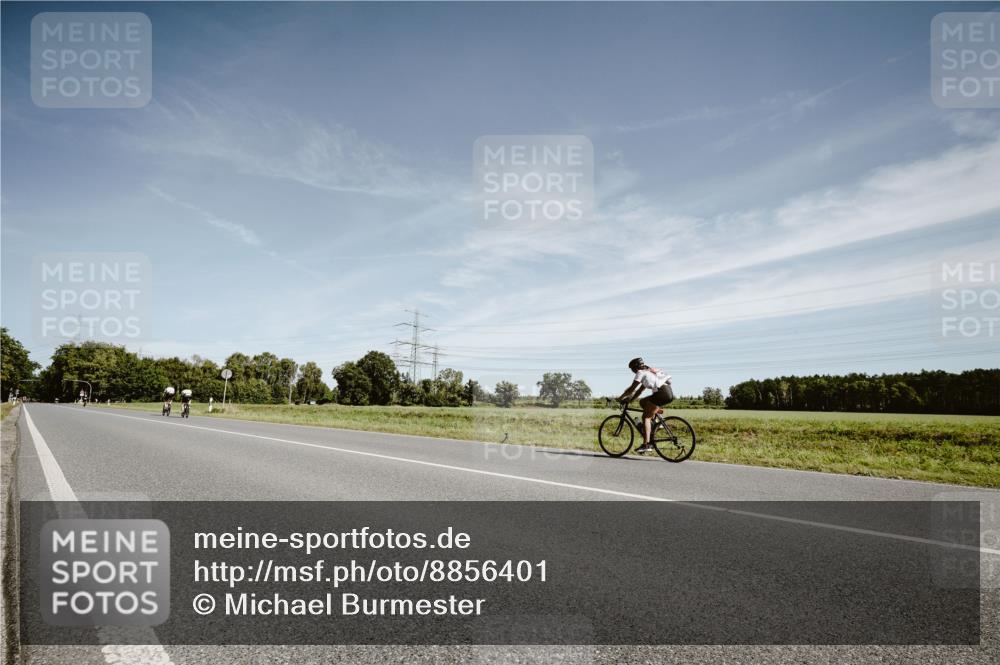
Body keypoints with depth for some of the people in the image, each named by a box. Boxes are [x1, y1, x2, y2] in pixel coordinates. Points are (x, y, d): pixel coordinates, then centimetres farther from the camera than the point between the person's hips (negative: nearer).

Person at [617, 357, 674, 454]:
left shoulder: (641, 373, 0)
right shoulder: (649, 372, 27)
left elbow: (631, 389, -3)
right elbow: (640, 390, 27)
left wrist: (621, 398, 6)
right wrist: (629, 399, 22)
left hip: (663, 393, -9)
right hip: (669, 393, 9)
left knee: (646, 416, -6)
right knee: (642, 402, 23)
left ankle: (646, 445, -14)